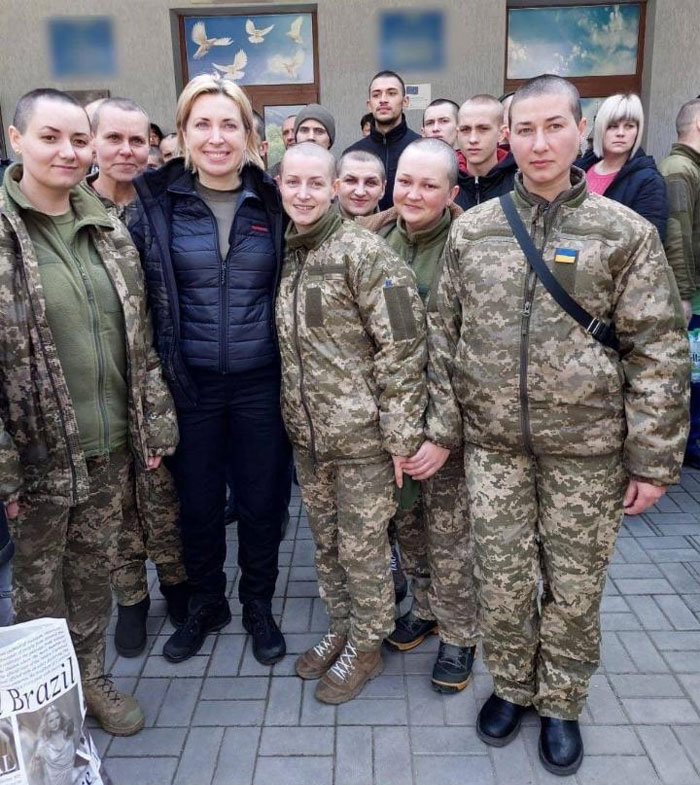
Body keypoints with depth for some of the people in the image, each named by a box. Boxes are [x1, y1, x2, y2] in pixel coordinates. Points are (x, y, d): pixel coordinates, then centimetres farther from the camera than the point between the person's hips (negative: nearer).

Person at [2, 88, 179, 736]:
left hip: (111, 444, 4)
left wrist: (154, 426, 6)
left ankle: (92, 677, 40)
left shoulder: (109, 231, 6)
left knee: (94, 569, 19)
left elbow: (140, 337, 9)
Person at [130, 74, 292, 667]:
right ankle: (206, 605, 38)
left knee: (262, 501, 11)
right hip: (189, 385, 0)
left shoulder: (273, 203, 1)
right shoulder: (156, 203, -2)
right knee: (197, 503, 13)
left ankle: (259, 607, 34)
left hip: (260, 382, 1)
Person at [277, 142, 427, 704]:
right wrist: (292, 417, 16)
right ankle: (342, 629, 40)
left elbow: (402, 347, -16)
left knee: (362, 547, 8)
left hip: (362, 434, -6)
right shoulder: (285, 256, 8)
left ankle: (366, 647, 29)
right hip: (307, 434, 7)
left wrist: (401, 435, -17)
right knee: (327, 542, 19)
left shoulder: (364, 252, -13)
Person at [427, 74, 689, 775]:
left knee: (575, 585, 12)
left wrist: (653, 459, -6)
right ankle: (511, 685, 38)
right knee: (503, 580, 12)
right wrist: (442, 426, 3)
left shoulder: (625, 232, -4)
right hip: (493, 441, 2)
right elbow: (444, 332, 6)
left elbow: (659, 351, -4)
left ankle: (561, 703, 37)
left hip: (587, 446, -1)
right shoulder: (472, 229, 3)